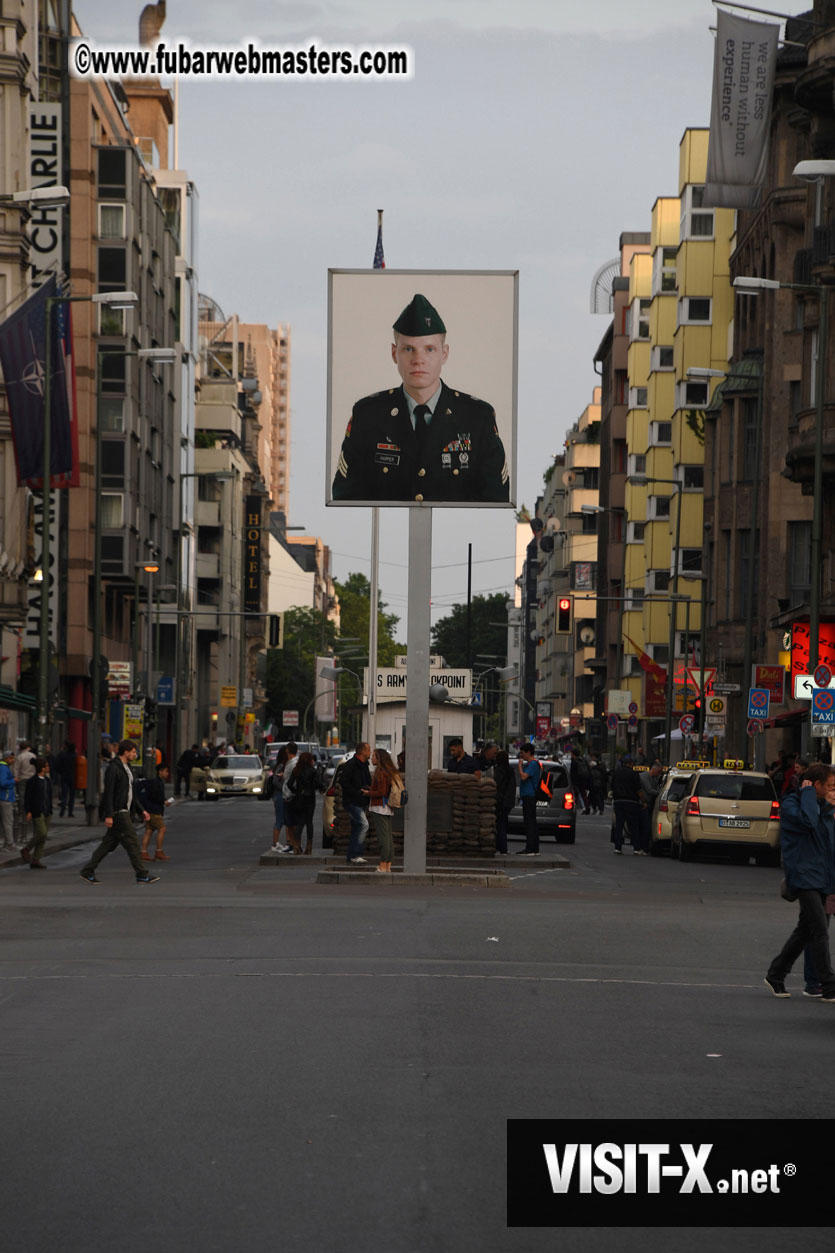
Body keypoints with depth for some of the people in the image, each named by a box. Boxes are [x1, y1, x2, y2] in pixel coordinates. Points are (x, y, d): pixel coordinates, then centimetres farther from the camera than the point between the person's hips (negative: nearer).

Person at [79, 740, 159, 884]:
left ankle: (88, 871, 13)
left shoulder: (127, 768, 18)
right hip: (118, 813, -10)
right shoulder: (113, 768, -13)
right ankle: (142, 875, -1)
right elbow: (108, 792, -18)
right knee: (132, 843, -6)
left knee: (109, 843, 10)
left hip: (124, 812, 10)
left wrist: (141, 810, 21)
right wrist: (108, 815, -22)